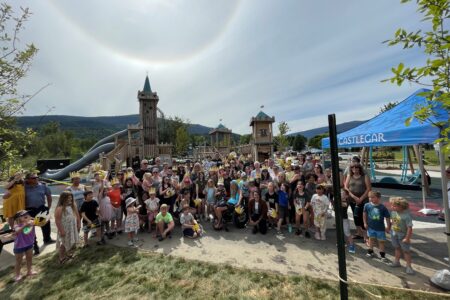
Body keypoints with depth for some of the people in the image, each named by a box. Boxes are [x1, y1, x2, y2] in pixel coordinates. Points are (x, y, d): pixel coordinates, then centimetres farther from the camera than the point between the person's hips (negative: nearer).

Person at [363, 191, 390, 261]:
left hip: (380, 228, -1)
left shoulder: (382, 207, -17)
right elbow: (365, 214, 0)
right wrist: (365, 223, 3)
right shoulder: (367, 205, -14)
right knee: (371, 239, 18)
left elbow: (387, 217, -6)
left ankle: (382, 255, 28)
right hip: (371, 227, 1)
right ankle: (370, 252, 33)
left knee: (381, 241, 13)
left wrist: (388, 227, -3)